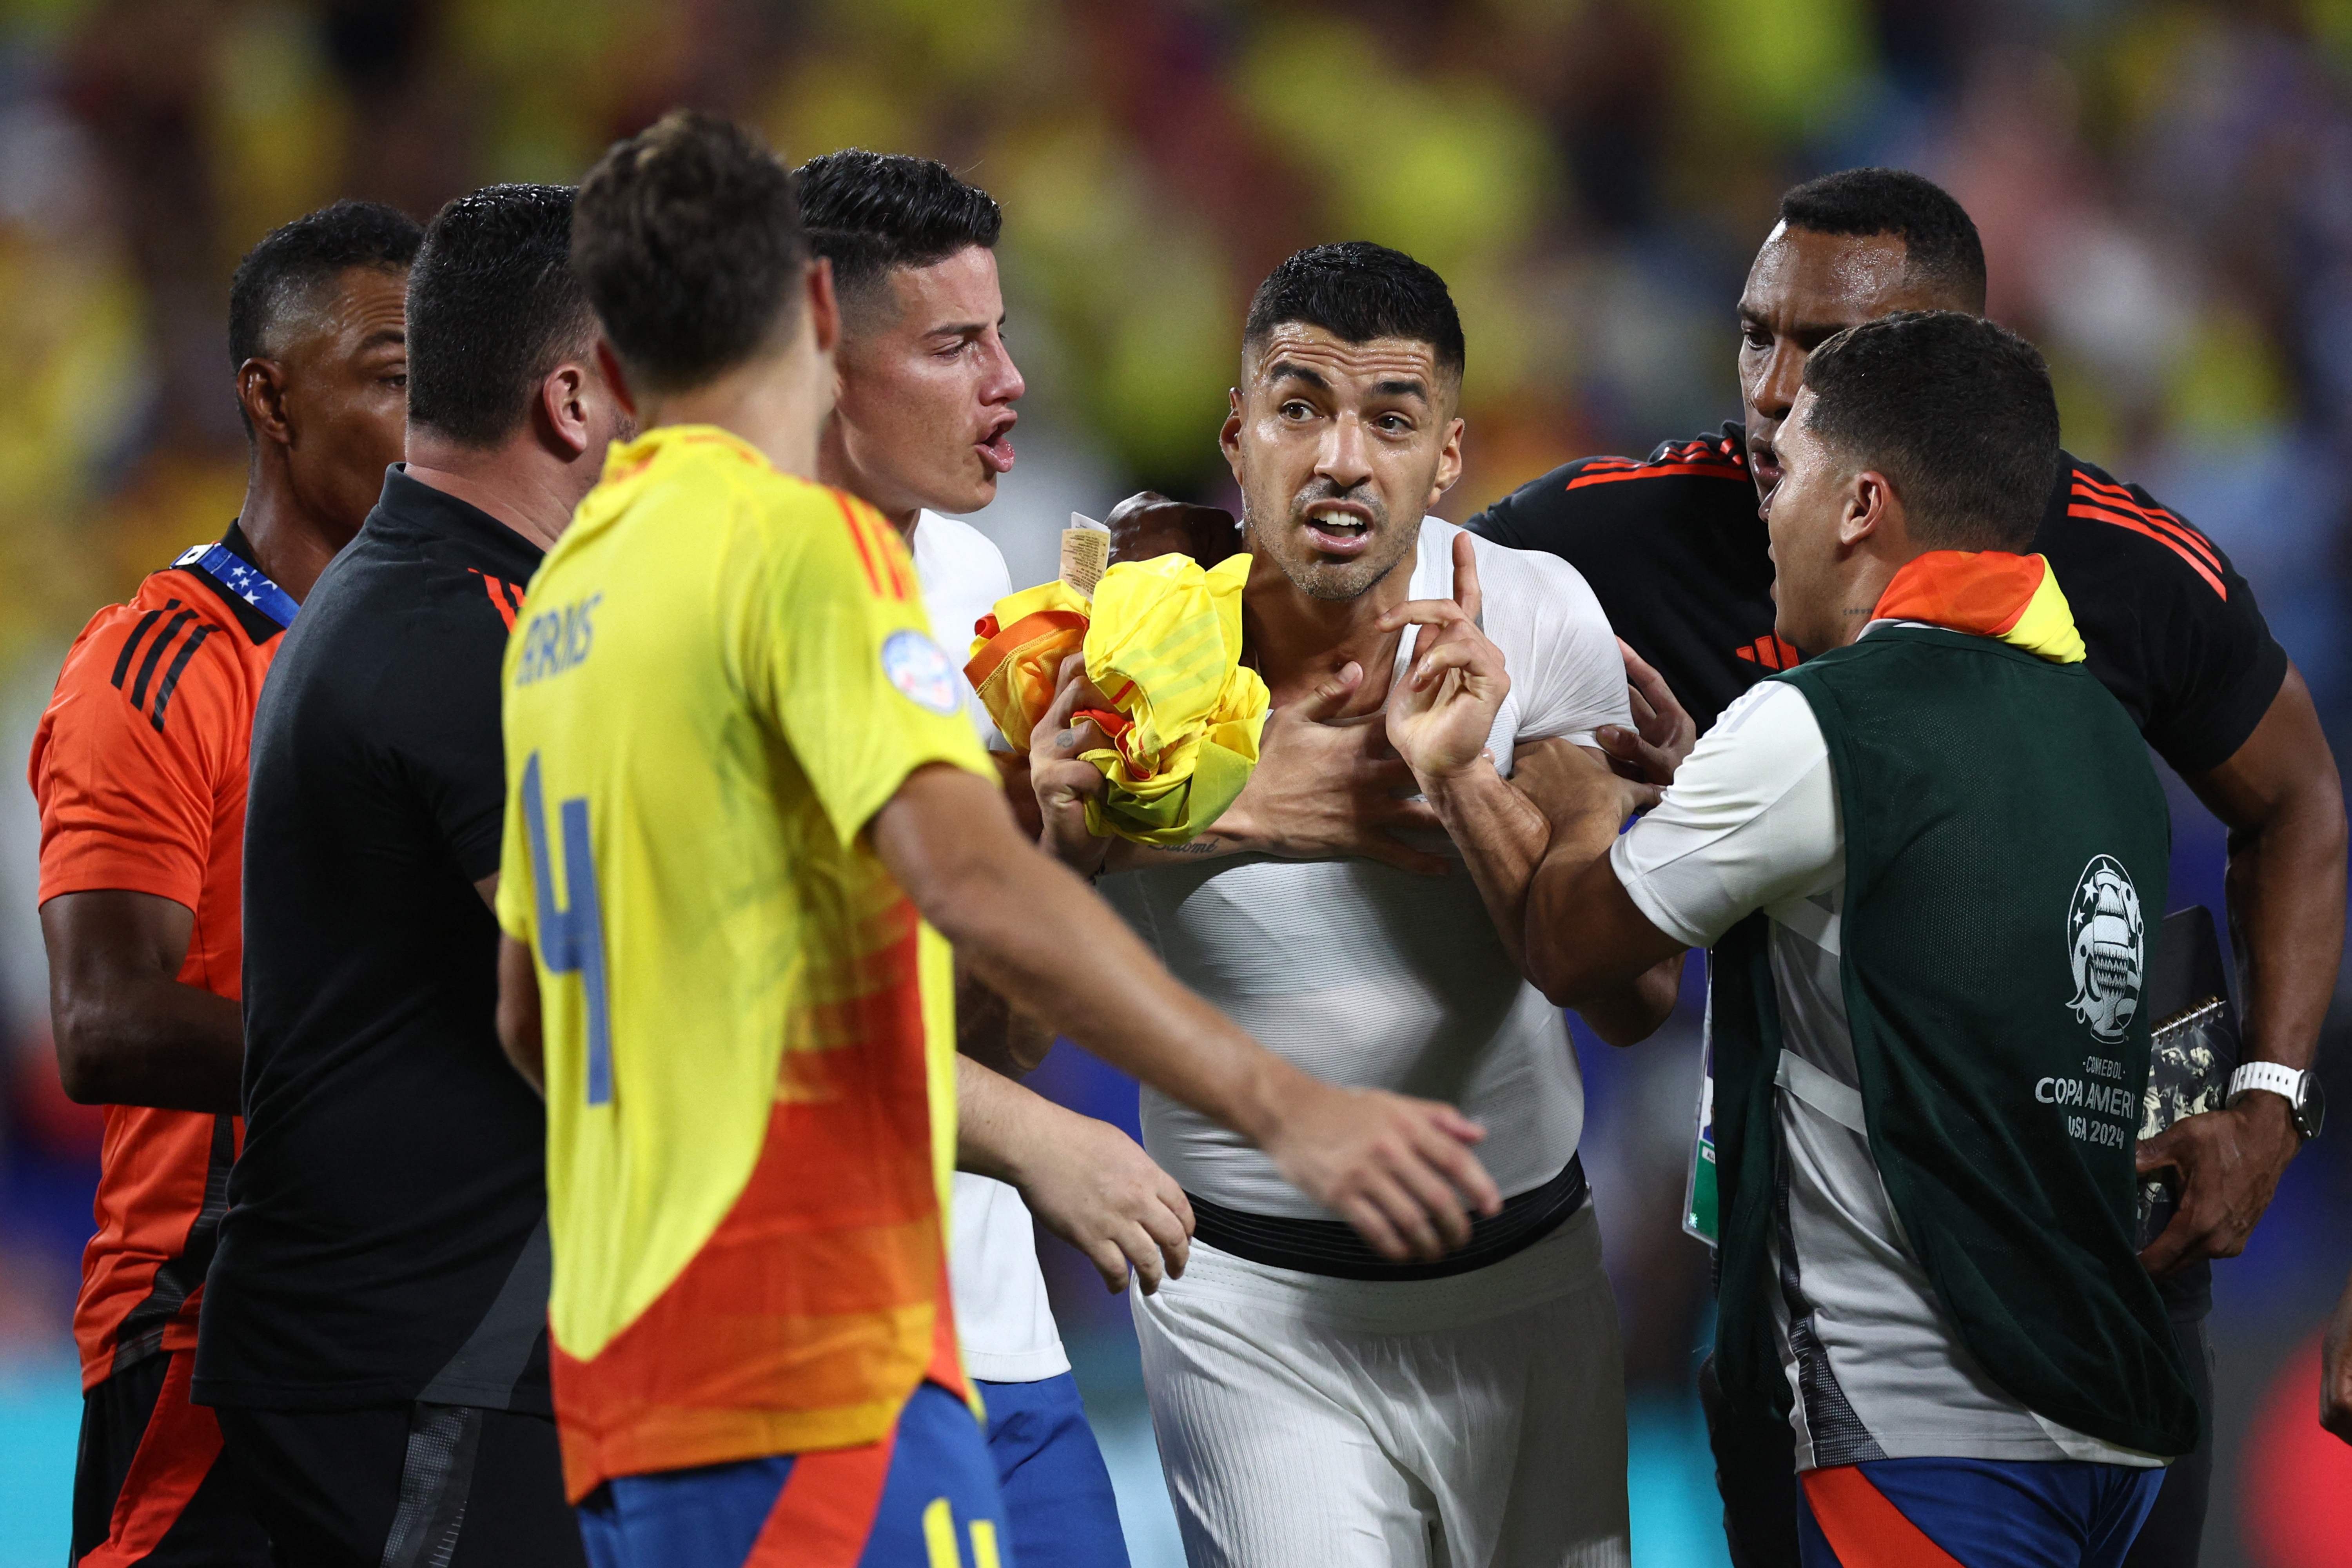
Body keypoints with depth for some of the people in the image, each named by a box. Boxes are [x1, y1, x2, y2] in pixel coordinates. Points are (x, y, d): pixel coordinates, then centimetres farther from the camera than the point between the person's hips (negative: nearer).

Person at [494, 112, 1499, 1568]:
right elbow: (974, 881, -22)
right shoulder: (801, 544, -8)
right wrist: (1282, 1105, -27)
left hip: (621, 1355, 9)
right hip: (815, 1370, -9)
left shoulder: (564, 593, 15)